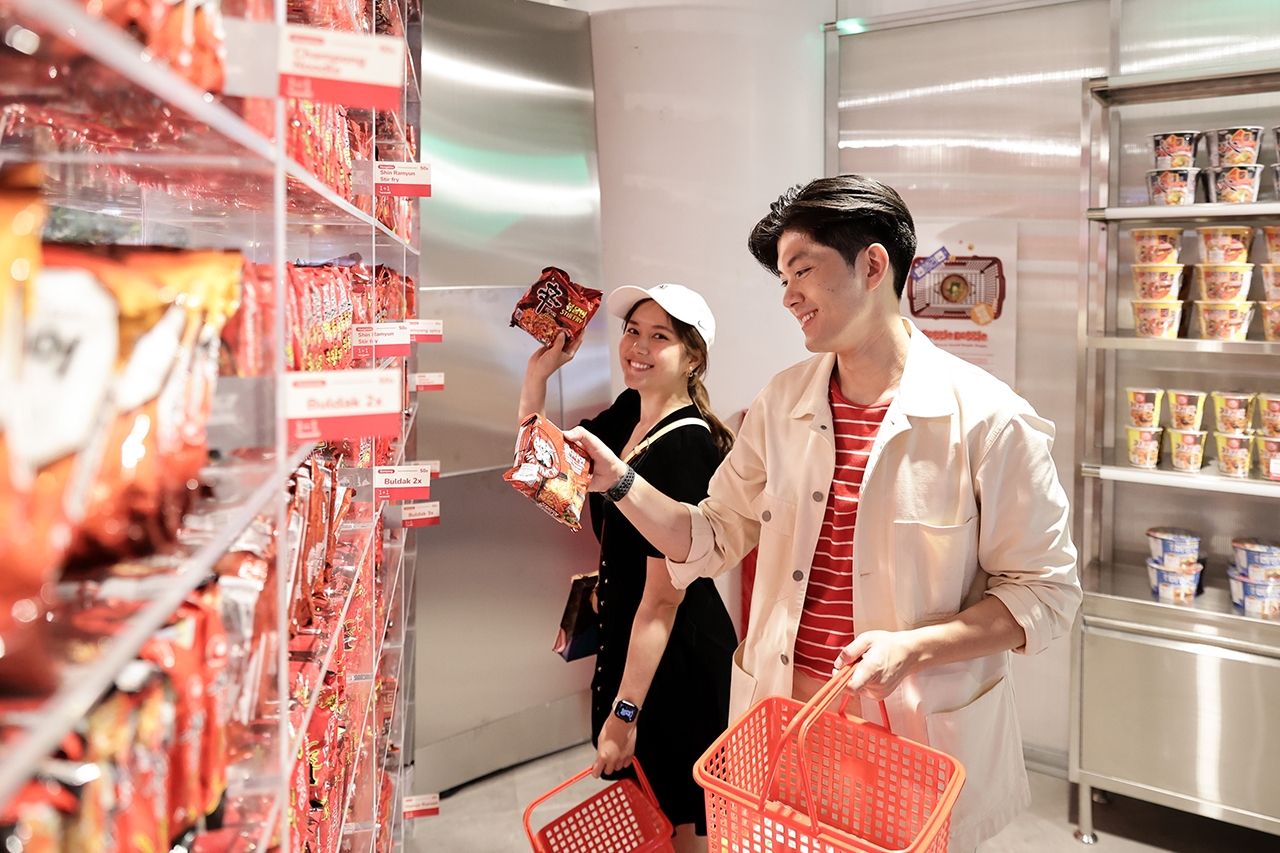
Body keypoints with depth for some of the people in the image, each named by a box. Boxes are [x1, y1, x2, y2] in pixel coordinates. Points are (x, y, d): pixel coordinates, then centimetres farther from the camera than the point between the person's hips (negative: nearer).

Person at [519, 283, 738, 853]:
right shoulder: (629, 414, 0)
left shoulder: (685, 447, -26)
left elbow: (663, 596, -26)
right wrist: (538, 372, 0)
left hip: (676, 654, -8)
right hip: (626, 634, 9)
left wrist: (625, 711, -24)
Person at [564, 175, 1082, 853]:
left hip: (918, 733, -4)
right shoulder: (781, 404, 3)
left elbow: (1045, 592, -9)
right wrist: (618, 482, -4)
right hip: (782, 718, 4)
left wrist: (914, 647, -21)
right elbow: (715, 538, 9)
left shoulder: (986, 420, -13)